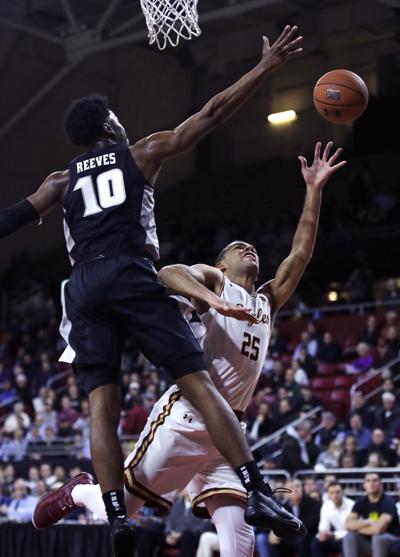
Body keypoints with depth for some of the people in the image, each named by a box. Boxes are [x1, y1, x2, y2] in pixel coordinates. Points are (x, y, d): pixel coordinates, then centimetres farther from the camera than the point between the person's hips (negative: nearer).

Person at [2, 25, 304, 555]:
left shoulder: (62, 181, 25)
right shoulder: (142, 153, 16)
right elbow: (212, 113, 13)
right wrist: (265, 67, 17)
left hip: (83, 287, 4)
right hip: (130, 274, -3)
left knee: (101, 403, -2)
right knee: (197, 382, -7)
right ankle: (257, 493, -15)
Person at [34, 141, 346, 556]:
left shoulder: (266, 302, 23)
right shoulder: (212, 279, 6)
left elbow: (300, 254, 18)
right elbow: (168, 272, -15)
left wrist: (313, 190, 14)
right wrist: (214, 301, -30)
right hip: (185, 416, -6)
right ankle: (79, 492, 32)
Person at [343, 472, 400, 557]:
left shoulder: (388, 502, -17)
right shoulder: (361, 502, 0)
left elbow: (379, 528, -31)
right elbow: (348, 524, -10)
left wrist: (358, 528, -14)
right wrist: (368, 522, -23)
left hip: (391, 540, -5)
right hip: (369, 541, 5)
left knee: (378, 537, -36)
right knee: (349, 537, -19)